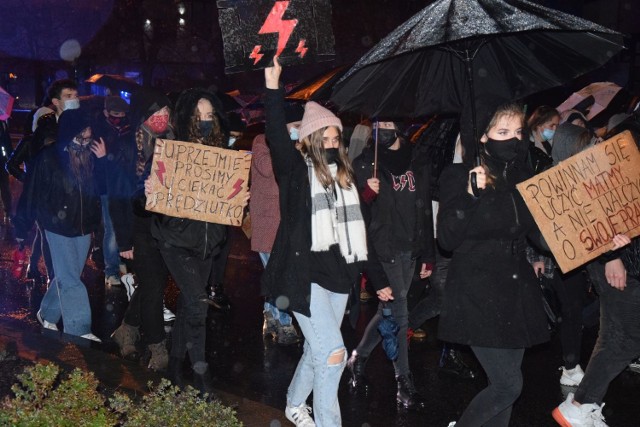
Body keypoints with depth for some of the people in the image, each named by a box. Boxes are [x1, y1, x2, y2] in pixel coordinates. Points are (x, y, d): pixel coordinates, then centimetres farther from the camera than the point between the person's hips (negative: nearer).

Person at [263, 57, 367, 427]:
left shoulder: (345, 177, 13)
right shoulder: (296, 170, -3)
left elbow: (358, 230, 17)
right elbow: (277, 137, -21)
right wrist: (273, 87, -29)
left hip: (339, 274, 6)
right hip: (304, 275, -6)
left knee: (317, 351, 15)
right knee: (333, 352, -11)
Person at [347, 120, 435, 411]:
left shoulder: (418, 164, 8)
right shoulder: (365, 164, -5)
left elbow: (425, 212, 10)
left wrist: (428, 255, 10)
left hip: (410, 250, 5)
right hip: (384, 251, -5)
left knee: (389, 310, 14)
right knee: (399, 313, -5)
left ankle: (358, 358, 34)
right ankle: (405, 384, 7)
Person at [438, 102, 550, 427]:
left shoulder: (524, 179, 9)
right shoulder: (459, 176, -8)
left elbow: (540, 232, 13)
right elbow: (447, 239, -13)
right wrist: (470, 196, -25)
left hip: (518, 291, 6)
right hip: (477, 294, -6)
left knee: (502, 385, 10)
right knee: (509, 385, -8)